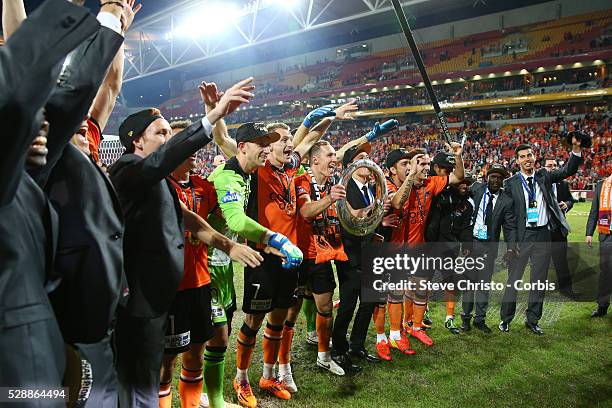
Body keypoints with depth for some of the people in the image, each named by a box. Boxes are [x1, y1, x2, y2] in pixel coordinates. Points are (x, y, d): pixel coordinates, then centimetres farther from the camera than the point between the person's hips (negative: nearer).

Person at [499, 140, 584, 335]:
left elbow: (569, 170, 0)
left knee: (539, 280, 10)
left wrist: (576, 149, -16)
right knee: (513, 279, 3)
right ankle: (505, 319, 16)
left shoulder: (543, 176, 7)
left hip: (543, 234, 3)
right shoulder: (511, 183, -3)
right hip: (521, 236, -3)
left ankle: (533, 320, 23)